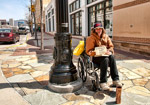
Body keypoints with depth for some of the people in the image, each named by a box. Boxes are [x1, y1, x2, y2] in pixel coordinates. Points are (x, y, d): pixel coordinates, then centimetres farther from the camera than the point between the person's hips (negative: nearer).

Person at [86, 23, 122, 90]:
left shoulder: (106, 36, 15)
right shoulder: (91, 38, 2)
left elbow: (111, 46, 14)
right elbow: (88, 51, -3)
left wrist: (109, 51, -9)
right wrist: (96, 53, -23)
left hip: (106, 55, 4)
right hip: (96, 57, -4)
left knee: (112, 57, -31)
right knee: (105, 59, -35)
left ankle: (115, 80, -31)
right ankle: (103, 82, -32)